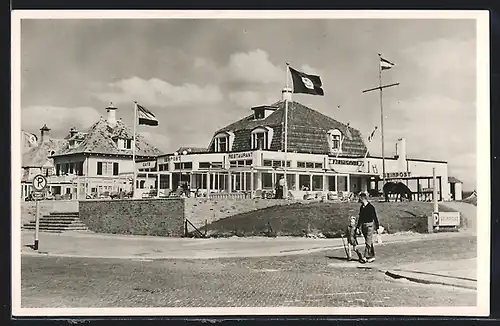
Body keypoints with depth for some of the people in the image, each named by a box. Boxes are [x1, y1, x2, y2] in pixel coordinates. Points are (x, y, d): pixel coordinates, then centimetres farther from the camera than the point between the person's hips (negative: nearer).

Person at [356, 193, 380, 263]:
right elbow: (360, 218, 19)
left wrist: (377, 227, -7)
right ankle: (372, 256, 19)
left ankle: (366, 257, -11)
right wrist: (358, 227, 17)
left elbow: (375, 217, -8)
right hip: (363, 225, 7)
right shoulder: (361, 207, 10)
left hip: (369, 225, -7)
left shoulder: (371, 207, -11)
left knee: (368, 242, -9)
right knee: (369, 242, 12)